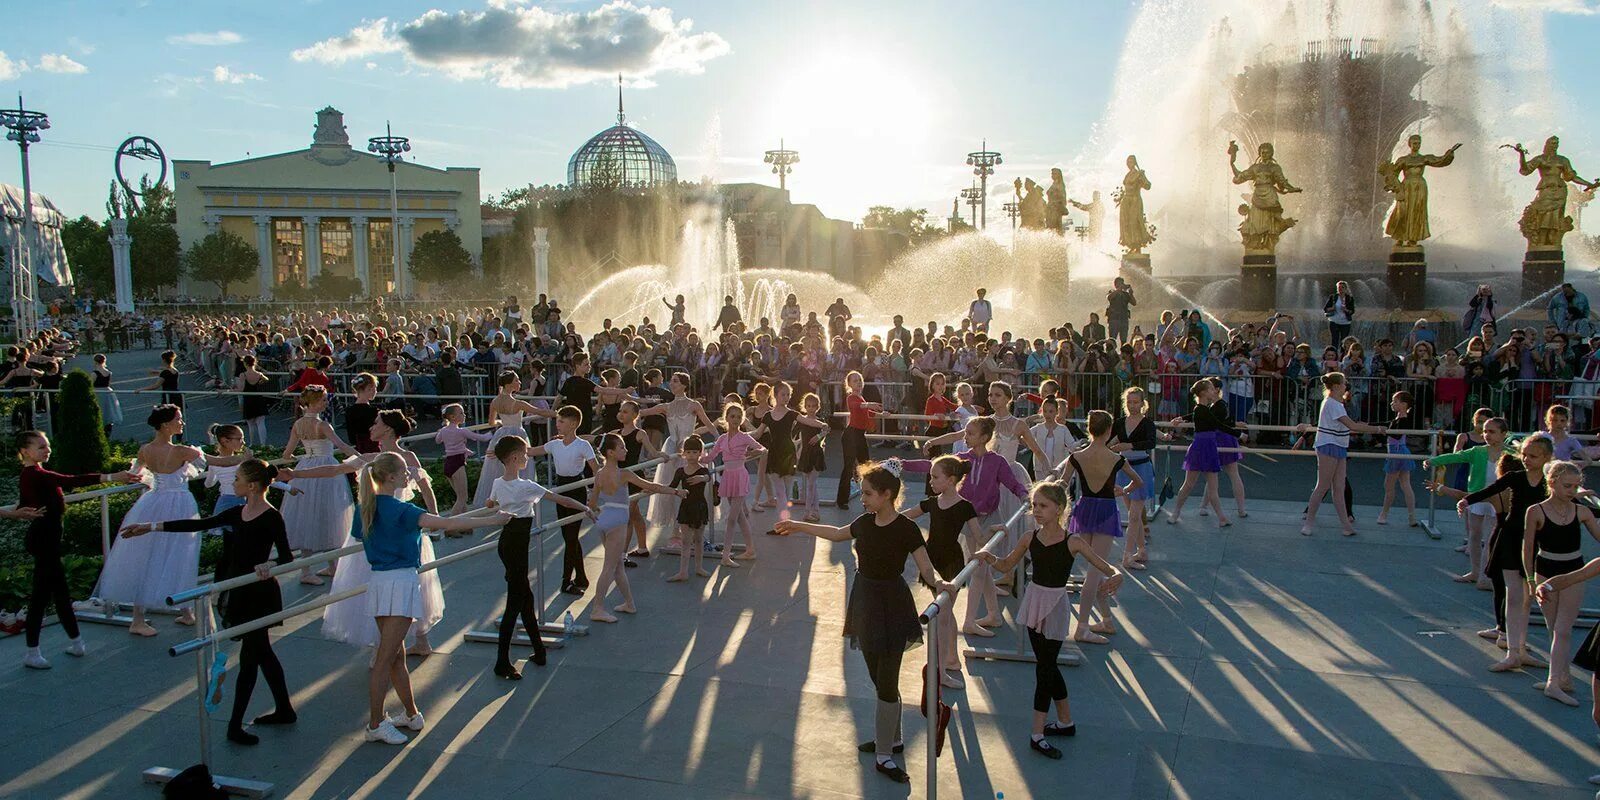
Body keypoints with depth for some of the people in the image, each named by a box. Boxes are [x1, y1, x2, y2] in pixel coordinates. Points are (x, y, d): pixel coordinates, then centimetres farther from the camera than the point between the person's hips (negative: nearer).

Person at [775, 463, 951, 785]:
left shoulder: (906, 529, -17)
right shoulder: (866, 522, 2)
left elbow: (926, 567, -22)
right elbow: (837, 533, 20)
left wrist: (939, 583, -44)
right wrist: (800, 526, 26)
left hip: (891, 607, -6)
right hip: (865, 602, 6)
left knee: (886, 682, -2)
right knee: (880, 679, 16)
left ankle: (884, 755, 7)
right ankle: (891, 738, 33)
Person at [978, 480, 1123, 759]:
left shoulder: (1072, 542, -15)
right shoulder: (1030, 538, -3)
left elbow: (1109, 569, -14)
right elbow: (1007, 566, 9)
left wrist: (1115, 578, -36)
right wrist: (989, 557, -11)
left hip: (1055, 608, -5)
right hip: (1035, 602, 5)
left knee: (1044, 668, -1)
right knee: (1047, 665, 15)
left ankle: (1038, 734, 7)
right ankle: (1065, 722, 33)